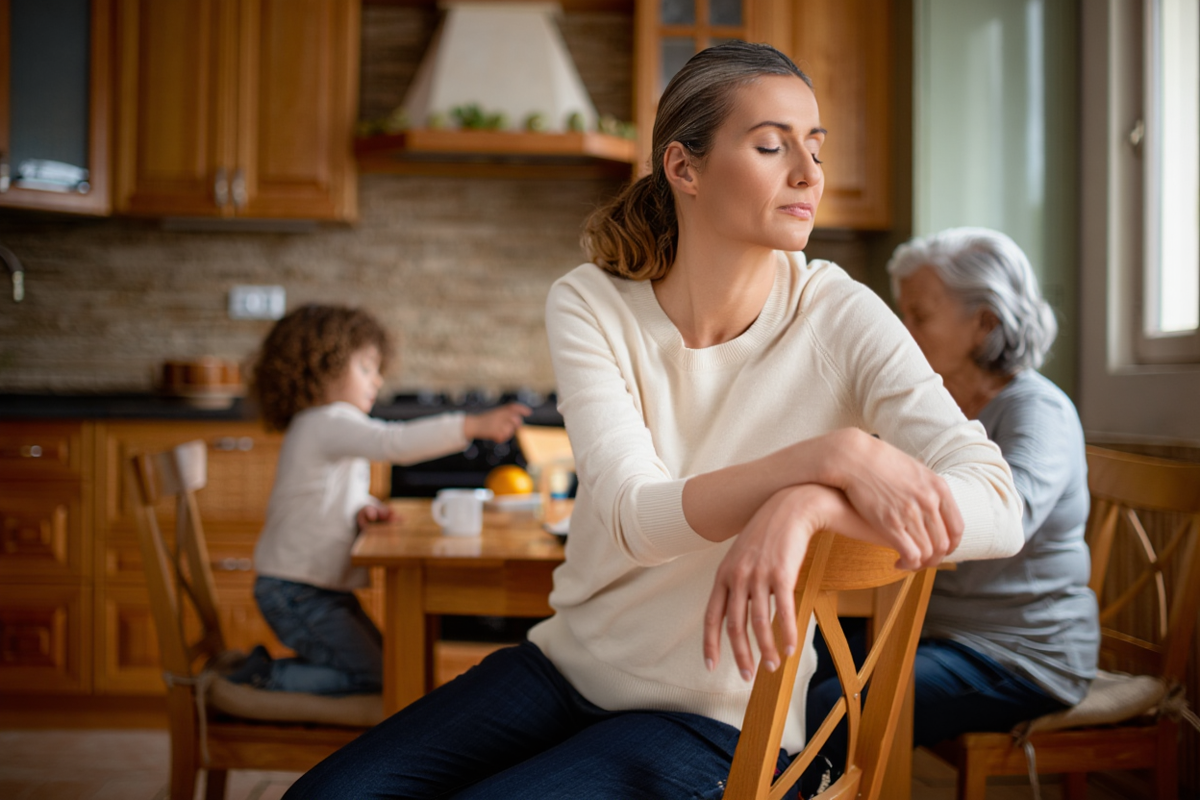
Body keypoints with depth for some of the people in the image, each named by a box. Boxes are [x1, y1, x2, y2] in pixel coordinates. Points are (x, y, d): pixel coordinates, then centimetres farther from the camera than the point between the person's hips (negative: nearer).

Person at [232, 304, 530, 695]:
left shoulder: (328, 428, 15)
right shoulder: (328, 423, -19)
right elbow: (395, 442, -35)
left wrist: (365, 507, -2)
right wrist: (474, 426, -40)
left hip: (324, 587, 10)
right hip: (297, 593, -10)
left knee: (381, 660, 15)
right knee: (370, 676, -12)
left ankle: (269, 666, 16)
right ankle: (264, 675, -3)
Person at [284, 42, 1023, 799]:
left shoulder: (837, 318, -14)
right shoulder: (590, 304, -9)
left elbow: (997, 508, -24)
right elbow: (638, 517, -22)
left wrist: (808, 505, -40)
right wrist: (831, 454, -34)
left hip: (718, 723, -2)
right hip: (568, 666, 3)